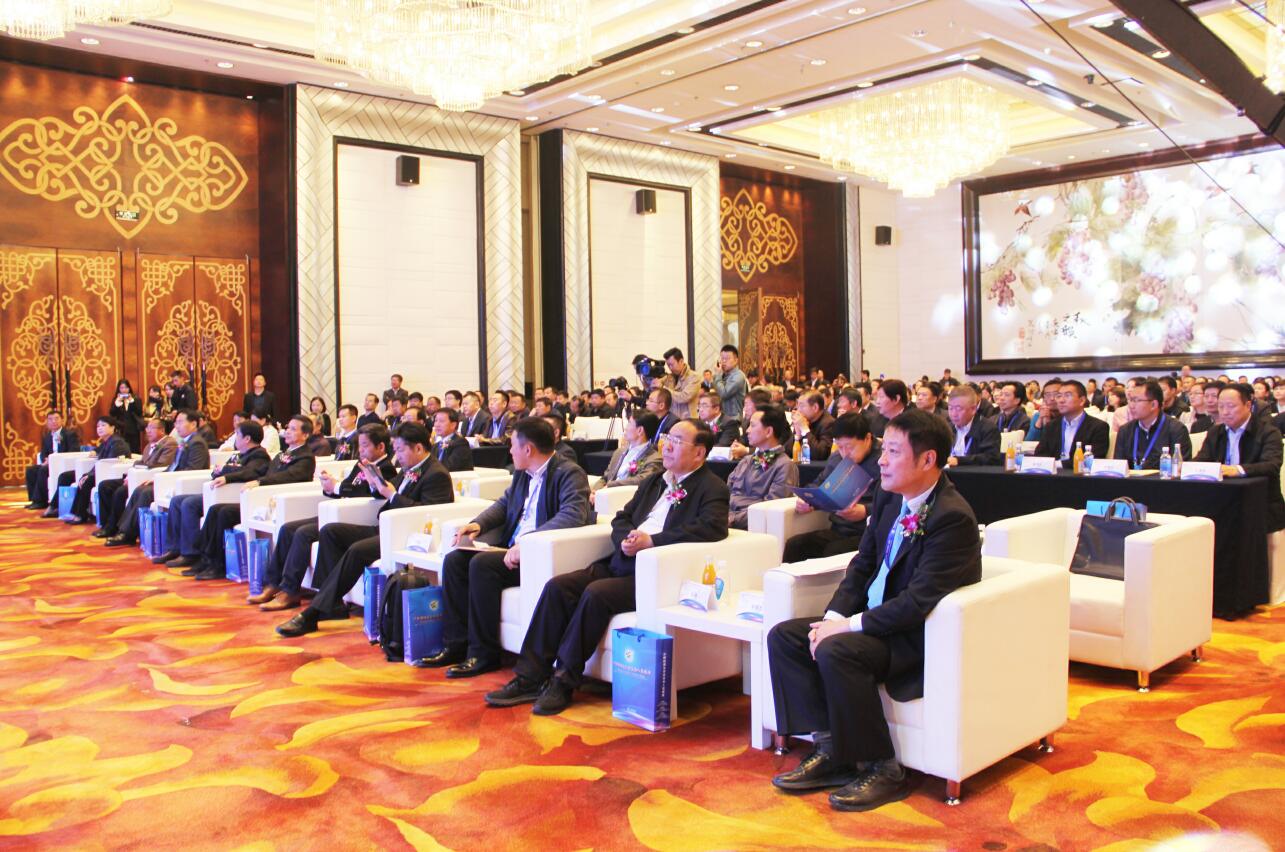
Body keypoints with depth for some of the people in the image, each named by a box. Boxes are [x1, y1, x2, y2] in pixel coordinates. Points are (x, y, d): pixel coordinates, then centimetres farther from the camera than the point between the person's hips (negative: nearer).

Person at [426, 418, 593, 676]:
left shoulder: (569, 474, -12)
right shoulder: (522, 473, 16)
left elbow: (573, 515, -28)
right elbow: (504, 504, 27)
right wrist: (478, 524, 6)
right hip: (512, 547, 9)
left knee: (482, 564, -26)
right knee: (454, 560, -4)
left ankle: (484, 653, -15)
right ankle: (456, 644, 0)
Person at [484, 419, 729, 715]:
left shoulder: (712, 488, 0)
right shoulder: (653, 481, 24)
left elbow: (713, 527, -18)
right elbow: (621, 518, 21)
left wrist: (650, 541, -20)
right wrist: (625, 540, -5)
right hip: (622, 563, 8)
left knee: (596, 593, -29)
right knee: (557, 587, -11)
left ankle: (564, 680, -17)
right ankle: (530, 677, -8)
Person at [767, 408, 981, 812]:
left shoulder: (952, 517, -22)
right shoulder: (889, 497, 3)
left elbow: (918, 603, -26)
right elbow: (863, 563, 9)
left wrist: (850, 625, -23)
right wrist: (834, 616, -6)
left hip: (922, 635, -9)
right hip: (875, 616, 9)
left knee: (836, 651, -32)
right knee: (783, 636, -3)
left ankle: (883, 770, -13)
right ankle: (830, 748, 1)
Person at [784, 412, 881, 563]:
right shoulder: (836, 458, 16)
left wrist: (865, 512, -31)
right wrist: (805, 501, 3)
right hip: (837, 531, 7)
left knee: (833, 552, -33)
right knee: (794, 545, -15)